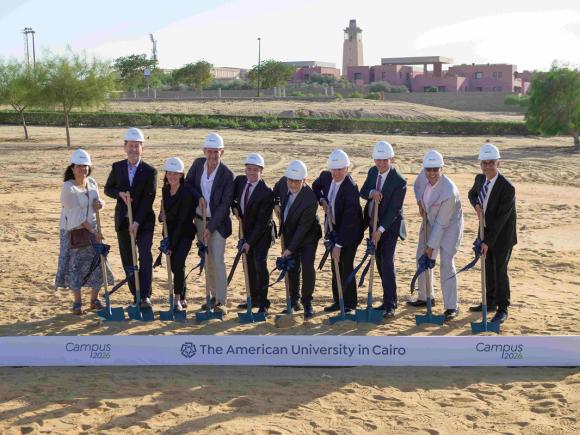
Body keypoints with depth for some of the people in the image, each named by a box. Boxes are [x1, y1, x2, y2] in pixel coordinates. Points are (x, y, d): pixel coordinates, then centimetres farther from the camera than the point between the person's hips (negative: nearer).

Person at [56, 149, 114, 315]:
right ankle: (77, 302, 15)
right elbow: (77, 214, -20)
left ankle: (94, 299, 20)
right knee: (74, 265, 1)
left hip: (92, 228, 5)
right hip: (73, 231, -5)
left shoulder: (92, 182, 0)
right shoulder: (68, 188, -19)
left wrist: (99, 203, -12)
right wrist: (93, 231, -19)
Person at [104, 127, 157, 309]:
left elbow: (148, 199, -12)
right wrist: (120, 194, -12)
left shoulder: (150, 171, -8)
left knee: (145, 258, -14)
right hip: (123, 220, 4)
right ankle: (135, 295, 18)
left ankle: (145, 296, -12)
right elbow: (108, 189, 11)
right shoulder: (117, 167, 2)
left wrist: (137, 222, -18)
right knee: (127, 260, 8)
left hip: (143, 222, -3)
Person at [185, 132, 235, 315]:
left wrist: (210, 228, -20)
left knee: (217, 260, -11)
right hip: (200, 219, 5)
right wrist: (198, 197, -11)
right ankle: (213, 296, 23)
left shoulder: (227, 175, -17)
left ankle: (222, 301, -7)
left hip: (217, 222, -5)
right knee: (207, 260, 12)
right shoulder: (198, 164, -3)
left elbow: (224, 205, -17)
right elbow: (187, 183, 10)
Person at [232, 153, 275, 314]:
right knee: (249, 264, 11)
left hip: (262, 233, -6)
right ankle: (253, 298, 24)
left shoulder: (266, 192, -24)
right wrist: (235, 207, -2)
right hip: (246, 229, 6)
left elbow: (262, 221, -23)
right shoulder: (240, 180, -5)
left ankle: (263, 303, -5)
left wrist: (250, 242, -22)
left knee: (260, 263, -14)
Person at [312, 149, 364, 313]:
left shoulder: (351, 188, -28)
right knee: (335, 267, 13)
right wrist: (322, 200, -5)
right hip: (333, 228, 7)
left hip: (350, 232, -7)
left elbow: (348, 220, -29)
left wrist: (339, 245, -28)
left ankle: (350, 304, 8)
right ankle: (338, 301, 25)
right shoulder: (325, 176, -8)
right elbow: (315, 186, 17)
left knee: (346, 267, -5)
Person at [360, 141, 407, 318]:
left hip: (389, 225, -7)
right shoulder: (373, 172, 1)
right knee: (379, 262, 11)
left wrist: (380, 230, -26)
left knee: (387, 262, -12)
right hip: (374, 223, 7)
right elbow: (362, 192, 5)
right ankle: (388, 300, 22)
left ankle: (390, 305, -6)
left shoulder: (399, 181, -21)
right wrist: (371, 192, -19)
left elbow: (394, 210, -22)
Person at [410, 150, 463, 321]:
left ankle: (451, 307, -6)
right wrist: (420, 203, -8)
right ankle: (425, 298, 30)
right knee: (422, 259, 14)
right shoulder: (423, 176, -16)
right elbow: (416, 186, 11)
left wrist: (431, 245, -21)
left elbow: (441, 224, -28)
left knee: (446, 263, -14)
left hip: (449, 225, -8)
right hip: (430, 221, 8)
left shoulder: (449, 192, -35)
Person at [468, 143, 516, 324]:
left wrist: (488, 241, -24)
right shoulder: (480, 178, -5)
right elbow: (472, 194, 17)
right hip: (486, 229, 7)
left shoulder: (508, 188, -25)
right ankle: (490, 302, 31)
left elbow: (501, 217, -24)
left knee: (500, 270, -2)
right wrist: (477, 205, -7)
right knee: (488, 268, 16)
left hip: (502, 234, -6)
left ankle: (502, 309, 10)